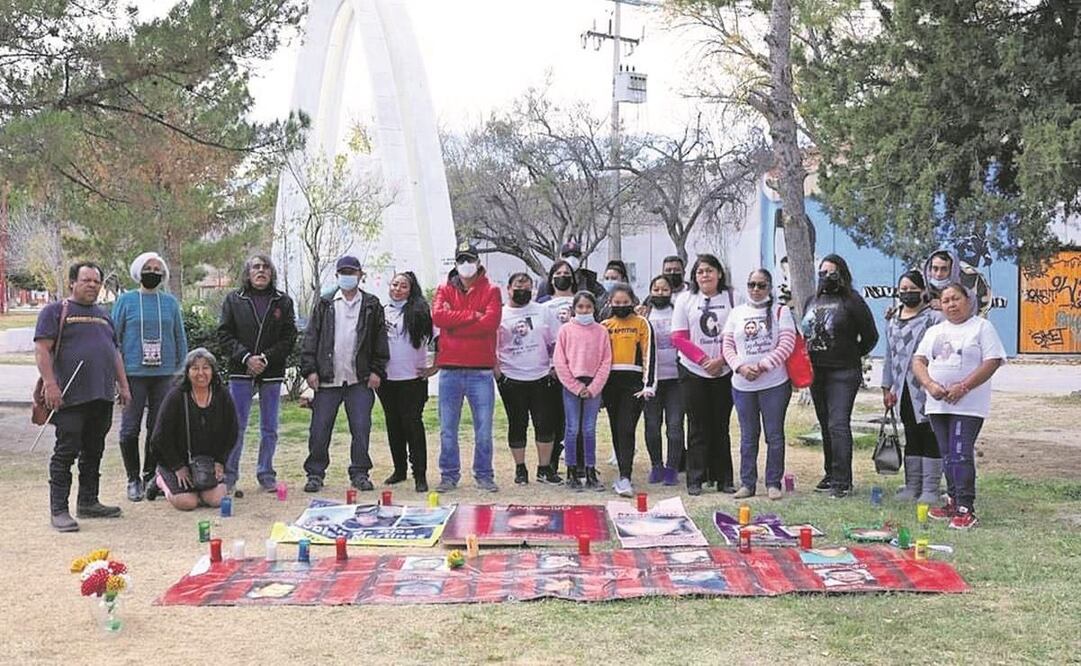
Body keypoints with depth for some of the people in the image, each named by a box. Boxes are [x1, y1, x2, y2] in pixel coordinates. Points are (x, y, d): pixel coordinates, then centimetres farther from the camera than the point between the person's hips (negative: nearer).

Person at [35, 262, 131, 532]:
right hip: (70, 397, -7)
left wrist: (123, 385, 18)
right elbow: (42, 350, -9)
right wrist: (50, 385, -18)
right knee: (66, 452, -7)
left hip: (102, 397, 7)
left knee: (93, 452, 12)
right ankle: (58, 510, -3)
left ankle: (88, 502, 22)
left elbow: (115, 353, 25)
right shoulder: (55, 311, 0)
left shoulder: (104, 316, 21)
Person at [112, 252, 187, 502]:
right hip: (134, 374, -2)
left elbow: (180, 338, 16)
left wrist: (179, 367, 10)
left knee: (158, 428, 6)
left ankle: (150, 476, 19)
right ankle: (133, 479, 9)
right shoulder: (126, 300, 3)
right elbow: (113, 337, 4)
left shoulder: (170, 302, 10)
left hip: (163, 374, 2)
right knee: (130, 428, -2)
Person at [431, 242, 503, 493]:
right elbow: (438, 316, -8)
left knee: (484, 428, 3)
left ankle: (484, 475, 13)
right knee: (447, 429, 5)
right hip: (450, 370, 1)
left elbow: (491, 321, -11)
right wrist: (471, 315, -11)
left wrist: (454, 321, -9)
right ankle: (449, 475, 14)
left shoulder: (490, 290, 6)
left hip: (481, 370, -1)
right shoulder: (445, 289, 11)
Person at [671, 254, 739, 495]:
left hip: (724, 373, 0)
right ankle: (695, 479, 6)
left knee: (721, 426, 5)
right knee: (698, 427, 1)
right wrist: (703, 359, -12)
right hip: (693, 372, 0)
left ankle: (724, 479, 12)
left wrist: (721, 359, -13)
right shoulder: (685, 299, 4)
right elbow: (679, 337, -1)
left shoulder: (732, 298, 4)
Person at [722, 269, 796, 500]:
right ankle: (747, 483, 16)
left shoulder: (780, 312, 0)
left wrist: (762, 366, -15)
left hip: (774, 384, -3)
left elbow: (786, 345, -8)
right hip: (742, 385, 3)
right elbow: (728, 346, 7)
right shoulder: (737, 313, 10)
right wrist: (741, 367, -10)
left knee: (775, 435, 2)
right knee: (748, 436, 10)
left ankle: (773, 483, 10)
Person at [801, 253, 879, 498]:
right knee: (826, 426, 13)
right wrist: (808, 358, 12)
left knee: (838, 425, -14)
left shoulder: (852, 301, -5)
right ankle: (831, 474, 23)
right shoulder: (812, 301, 15)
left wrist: (851, 356, 1)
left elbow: (870, 336, -2)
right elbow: (805, 333, 24)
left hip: (843, 374, -7)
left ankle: (842, 481, -13)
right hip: (816, 372, 7)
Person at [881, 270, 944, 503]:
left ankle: (930, 488, 3)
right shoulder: (893, 321, 16)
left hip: (926, 389, -6)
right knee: (911, 438, 13)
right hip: (903, 390, 7)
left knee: (930, 438, -2)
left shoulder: (934, 318, -5)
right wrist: (887, 387, 17)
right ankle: (912, 486, 19)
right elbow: (890, 356, 20)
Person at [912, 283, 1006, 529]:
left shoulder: (982, 327, 0)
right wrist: (930, 384, -11)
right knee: (948, 455, 11)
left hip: (968, 405, -6)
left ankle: (966, 509, -11)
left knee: (961, 455, -13)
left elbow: (992, 362, -10)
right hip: (938, 404, 6)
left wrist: (963, 387, -17)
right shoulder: (934, 331, 17)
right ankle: (953, 502, 21)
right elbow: (918, 361, 9)